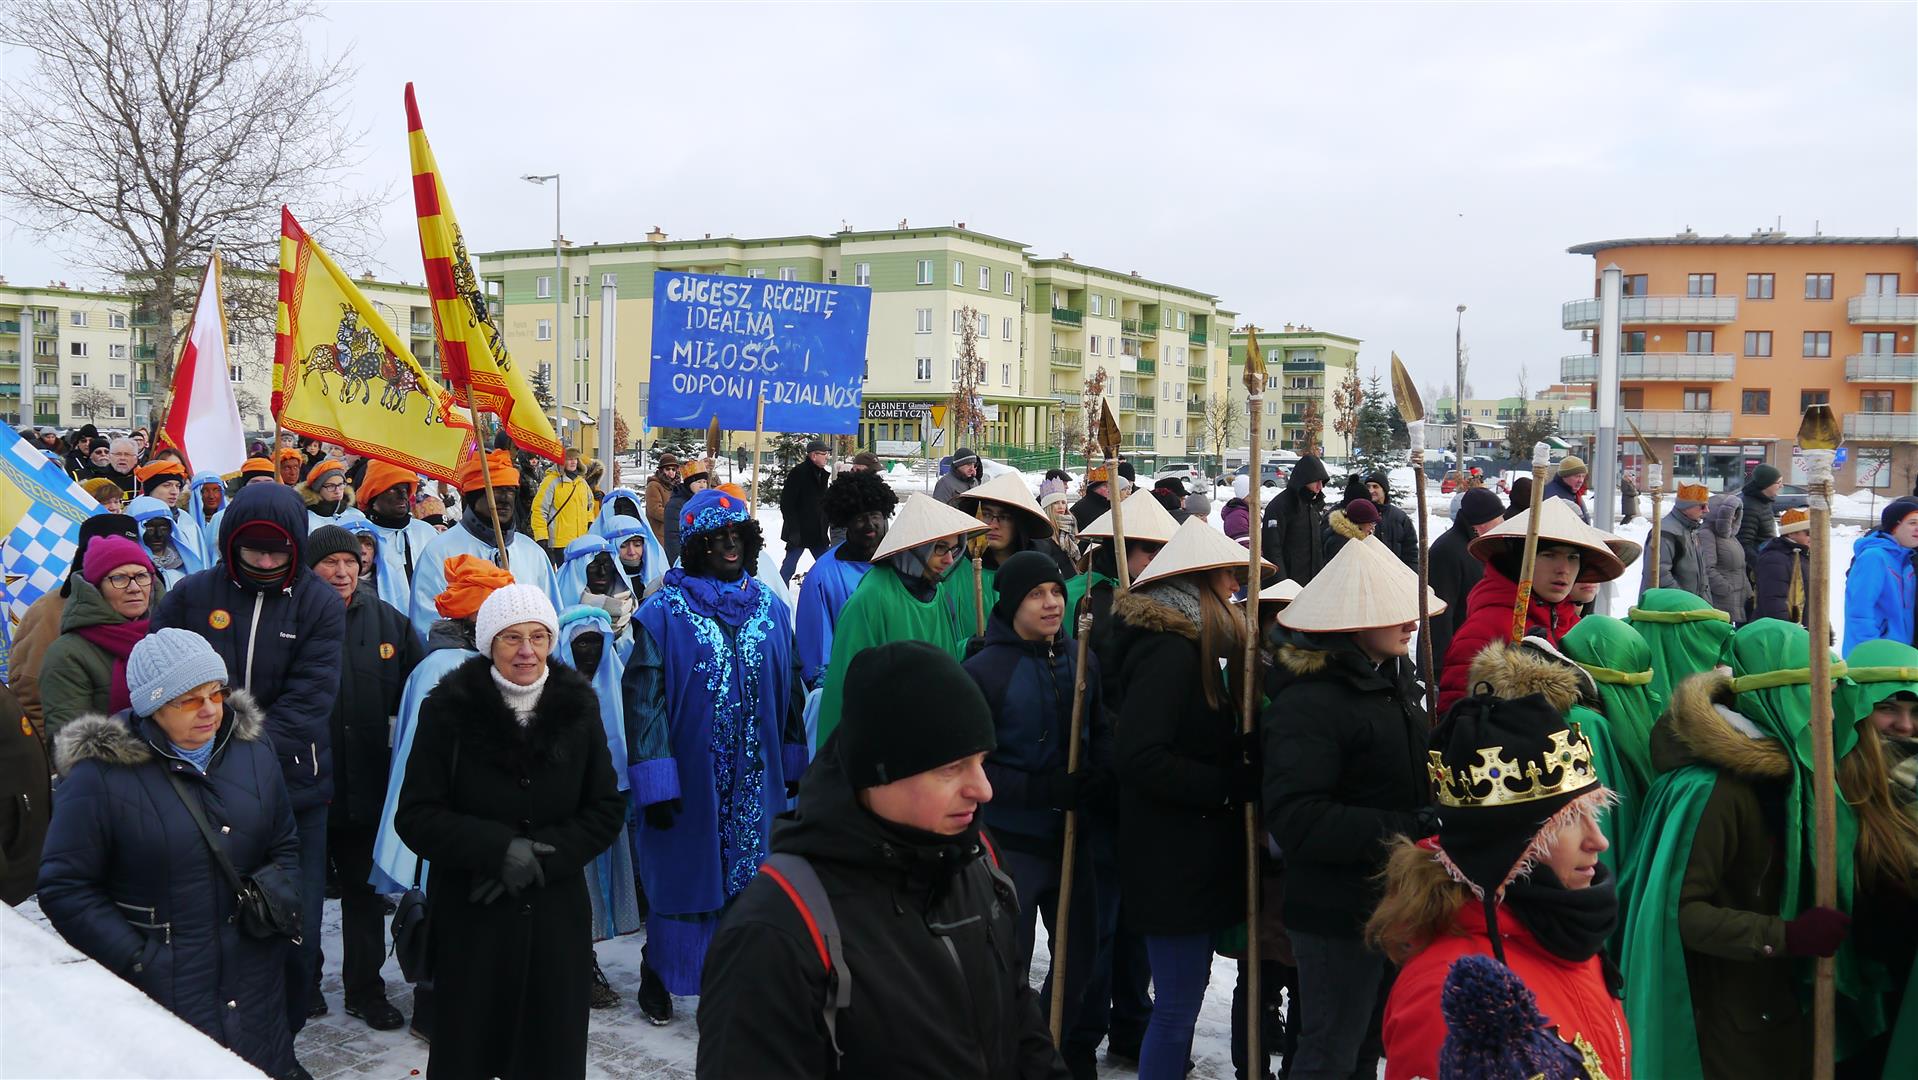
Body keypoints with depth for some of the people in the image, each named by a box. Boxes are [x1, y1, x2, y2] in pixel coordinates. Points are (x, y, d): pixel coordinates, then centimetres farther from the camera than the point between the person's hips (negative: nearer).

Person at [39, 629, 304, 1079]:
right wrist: (135, 958, -14)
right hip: (163, 987, -4)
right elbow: (64, 886, -8)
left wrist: (273, 891, -5)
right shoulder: (102, 774, -11)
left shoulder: (252, 749, 4)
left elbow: (285, 846, 15)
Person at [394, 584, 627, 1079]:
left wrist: (543, 854, -13)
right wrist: (499, 847, -20)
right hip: (470, 917, -2)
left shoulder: (578, 706, 2)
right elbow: (416, 817, -7)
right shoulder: (449, 709, -5)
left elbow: (606, 812, 3)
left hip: (557, 917, 2)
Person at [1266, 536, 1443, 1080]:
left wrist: (1433, 820, 5)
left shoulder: (1393, 680, 8)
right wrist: (1401, 831, -32)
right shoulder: (1309, 700, -23)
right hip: (1339, 912, -9)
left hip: (1394, 900, 9)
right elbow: (1295, 818, -30)